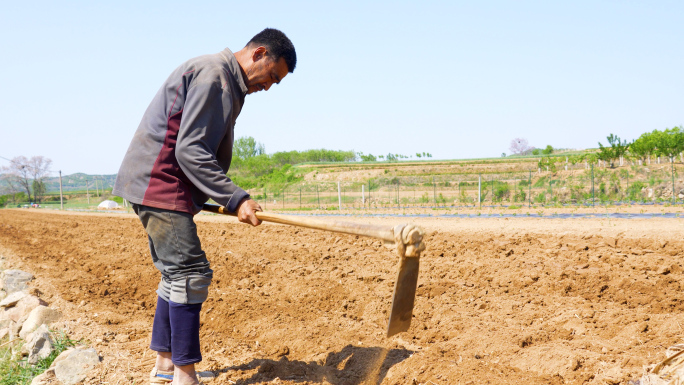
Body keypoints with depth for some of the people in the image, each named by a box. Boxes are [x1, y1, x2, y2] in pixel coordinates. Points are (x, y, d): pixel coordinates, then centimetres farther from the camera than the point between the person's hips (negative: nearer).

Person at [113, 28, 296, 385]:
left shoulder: (226, 82, 18)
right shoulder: (212, 74, -15)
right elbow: (190, 150, -22)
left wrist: (228, 199, 13)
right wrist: (236, 199, -23)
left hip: (156, 185, 11)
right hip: (159, 183, -11)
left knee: (177, 273, 15)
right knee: (190, 273, -11)